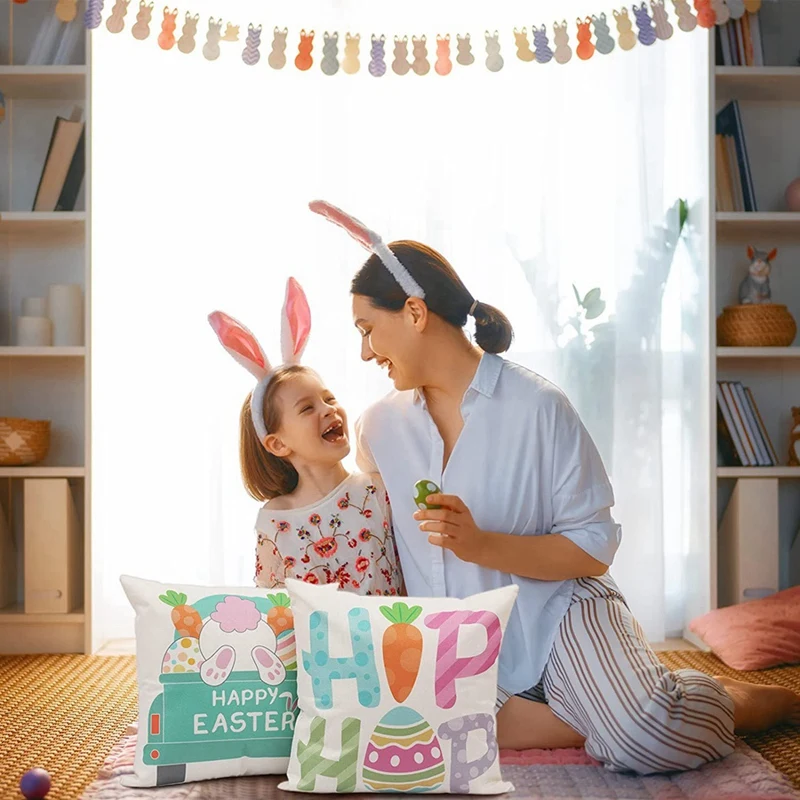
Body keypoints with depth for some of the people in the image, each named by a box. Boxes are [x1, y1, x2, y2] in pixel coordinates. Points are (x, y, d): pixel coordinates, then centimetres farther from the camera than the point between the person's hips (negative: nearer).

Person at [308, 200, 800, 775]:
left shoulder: (537, 407, -10)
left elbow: (594, 547, -10)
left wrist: (481, 544, -24)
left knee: (654, 743, -30)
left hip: (555, 612, -5)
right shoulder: (378, 426, 5)